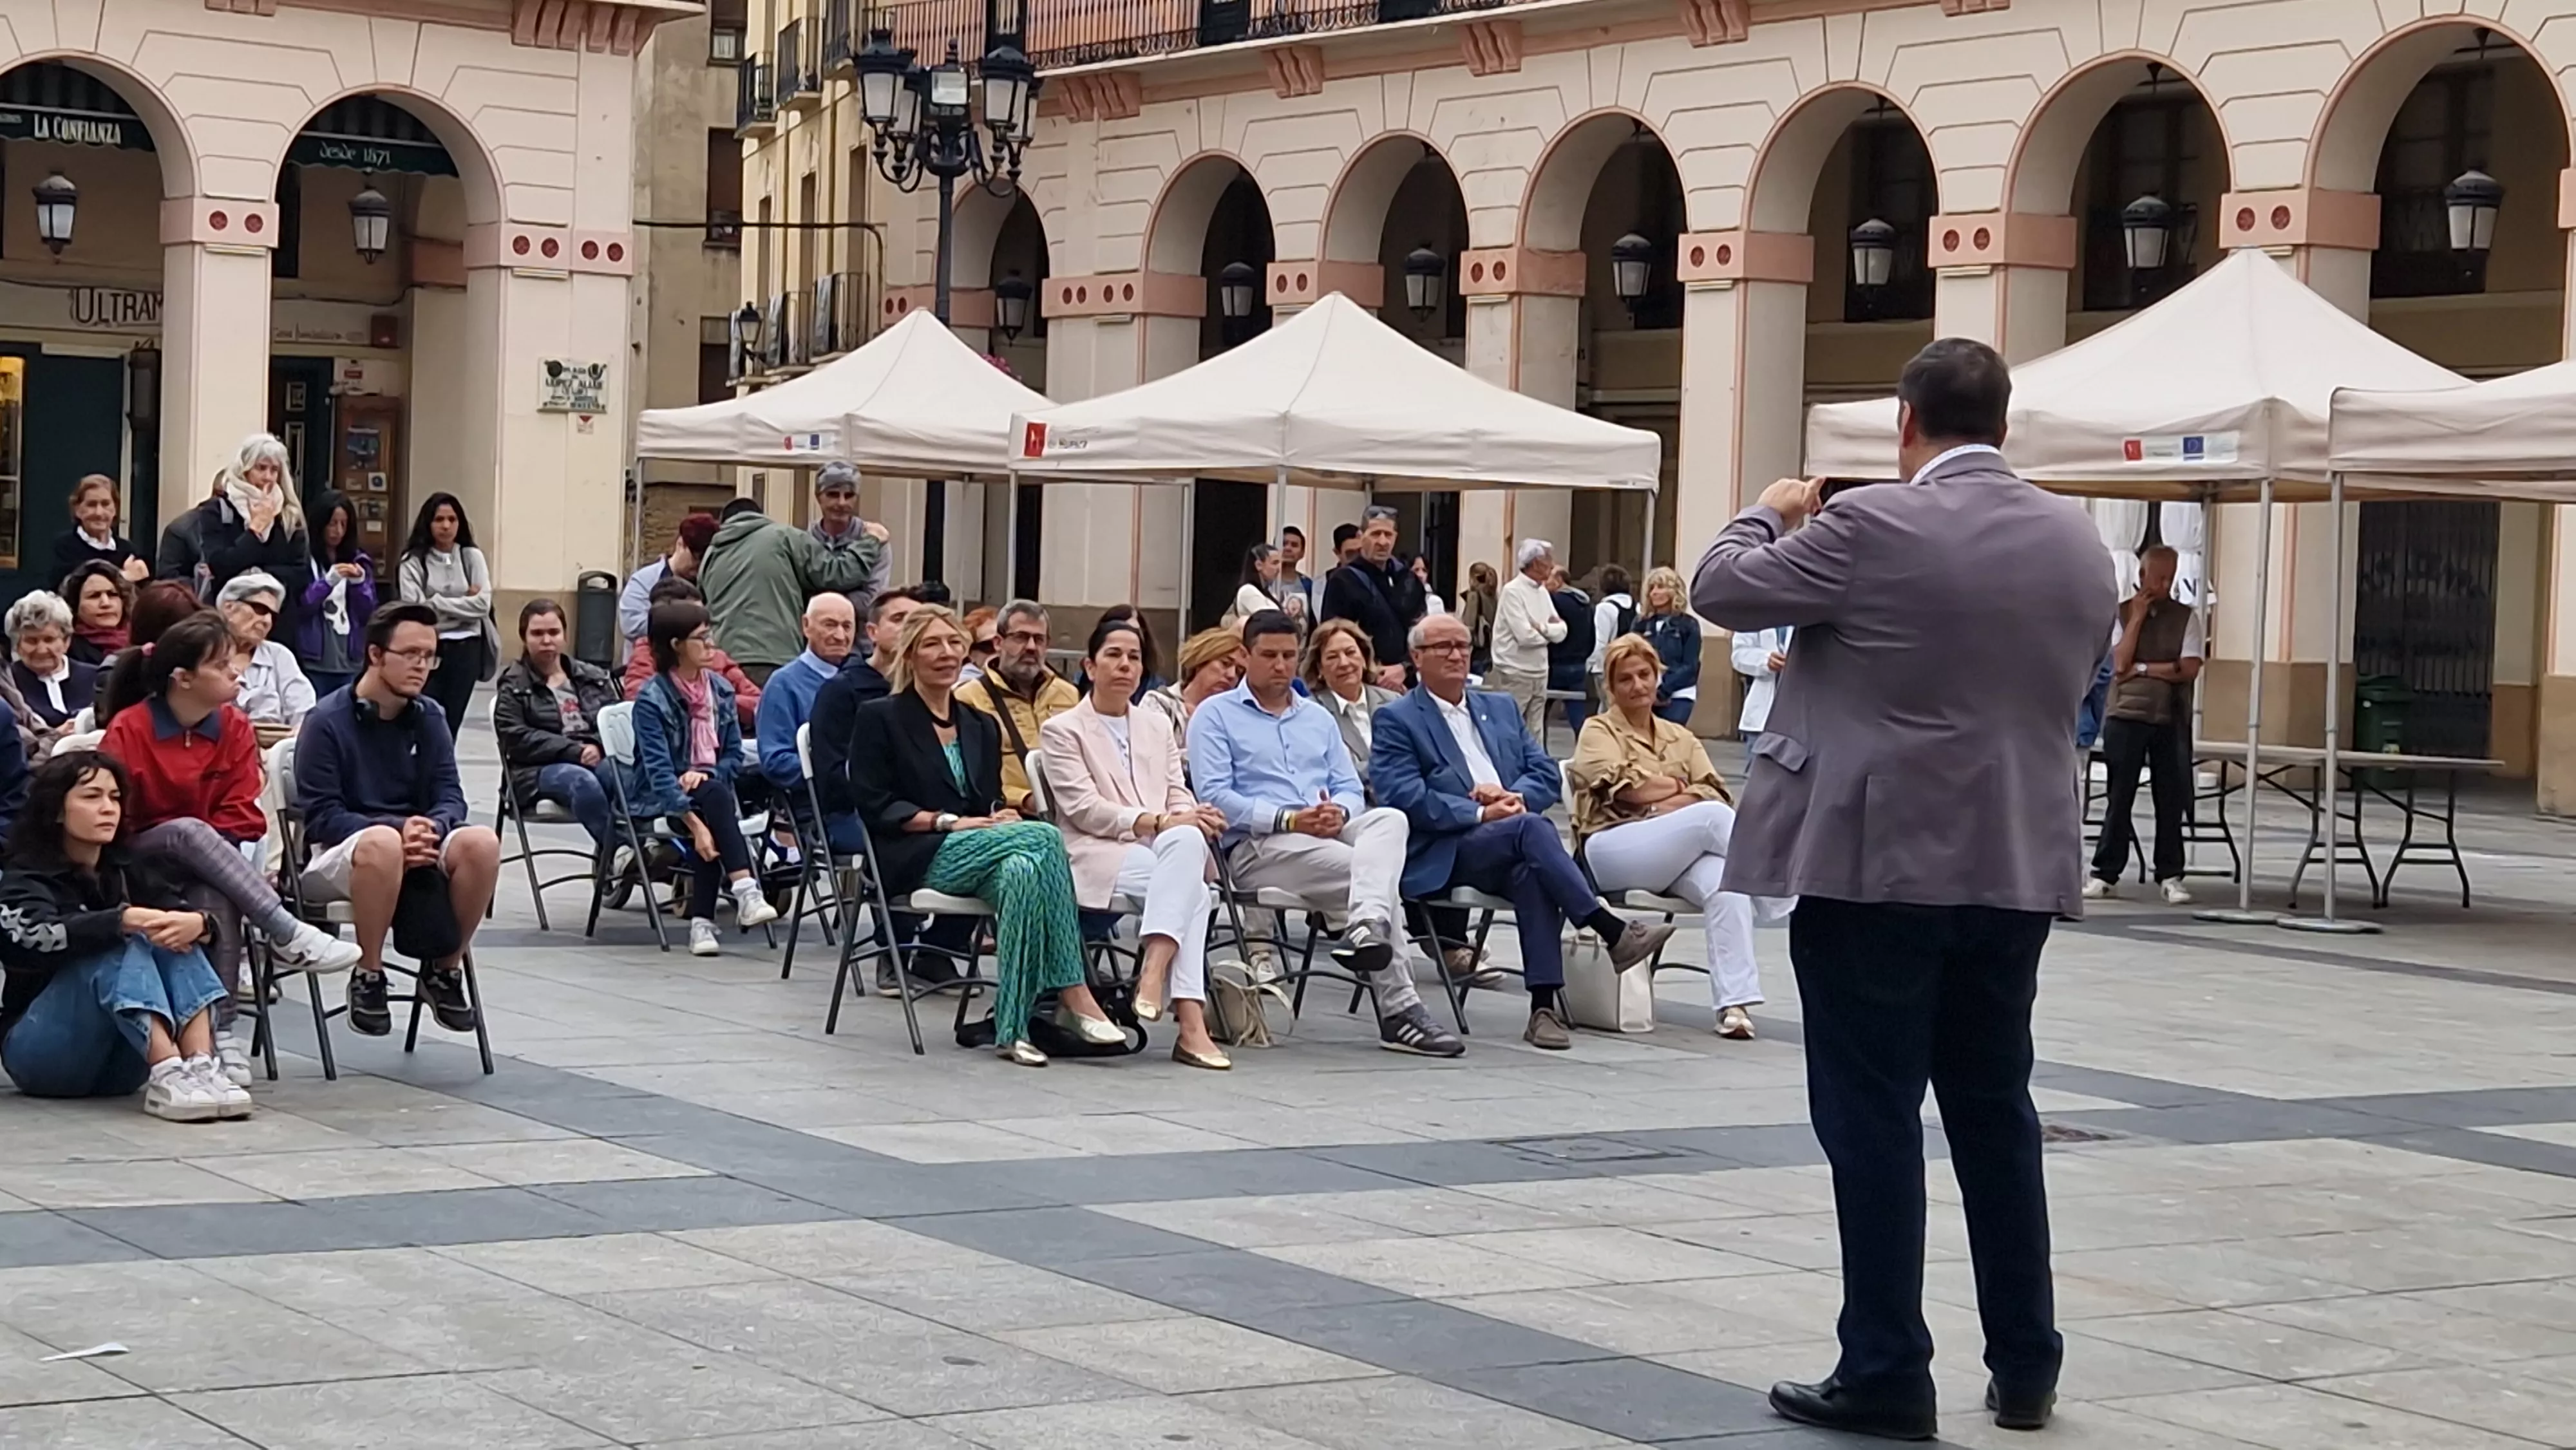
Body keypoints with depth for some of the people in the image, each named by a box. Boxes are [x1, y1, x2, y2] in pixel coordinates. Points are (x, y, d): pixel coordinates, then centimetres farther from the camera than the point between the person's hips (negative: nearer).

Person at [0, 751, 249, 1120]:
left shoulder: (126, 872, 12)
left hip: (116, 1067, 5)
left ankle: (201, 1068, -39)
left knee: (175, 940, -18)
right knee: (119, 946, -28)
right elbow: (34, 936, -28)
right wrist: (125, 921, -39)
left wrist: (197, 923, -28)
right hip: (39, 1050, -5)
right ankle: (167, 1076, -47)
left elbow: (180, 917, -3)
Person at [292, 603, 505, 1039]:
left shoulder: (429, 718, 7)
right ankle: (368, 978, -20)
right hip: (337, 854, -5)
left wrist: (430, 828, -22)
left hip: (417, 846, 5)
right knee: (382, 843, -40)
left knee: (481, 843, -26)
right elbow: (322, 815, -13)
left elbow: (450, 797, 3)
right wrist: (398, 830, -26)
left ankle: (445, 970, -5)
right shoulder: (328, 721, -8)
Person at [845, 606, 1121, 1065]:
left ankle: (1012, 1027, -38)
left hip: (979, 854, 5)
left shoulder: (982, 726, 25)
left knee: (1022, 869, -34)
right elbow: (874, 806, -3)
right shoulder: (880, 718, 7)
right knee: (1043, 838, -29)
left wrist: (1002, 814, -6)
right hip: (915, 857, -5)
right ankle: (1075, 997, -33)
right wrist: (949, 821, -14)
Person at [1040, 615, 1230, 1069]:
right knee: (1189, 886, -33)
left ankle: (1154, 972, -45)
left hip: (1165, 847, 4)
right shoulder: (1062, 731, 8)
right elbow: (1084, 809, -6)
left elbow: (1178, 797, 16)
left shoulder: (1157, 725, 26)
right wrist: (1158, 821, -18)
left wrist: (1192, 820, -10)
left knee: (1188, 840, -35)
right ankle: (1191, 1020, -41)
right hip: (1097, 854, -4)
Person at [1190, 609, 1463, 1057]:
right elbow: (1214, 794, -6)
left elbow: (1350, 788, 18)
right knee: (1372, 875, -28)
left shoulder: (1319, 718, 28)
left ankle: (1366, 930, -54)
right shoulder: (1216, 715, 9)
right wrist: (1290, 819, -17)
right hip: (1258, 846, -5)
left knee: (1389, 819, -31)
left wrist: (1340, 812, -9)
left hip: (1329, 835, 5)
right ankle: (1399, 1007, -32)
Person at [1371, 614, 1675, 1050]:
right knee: (1531, 828, -33)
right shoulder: (1397, 720, 7)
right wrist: (1481, 814, -16)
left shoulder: (1501, 708, 25)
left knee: (1531, 870, -33)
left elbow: (1547, 773, 17)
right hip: (1444, 854, -4)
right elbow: (1406, 797, -8)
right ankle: (1614, 932, -33)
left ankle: (1545, 1004, -37)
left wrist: (1515, 797, -6)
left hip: (1513, 850, 4)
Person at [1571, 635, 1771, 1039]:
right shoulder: (1598, 731, 14)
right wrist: (1680, 787, 5)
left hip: (1678, 858, 4)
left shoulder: (1681, 738, 27)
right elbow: (1626, 785, -6)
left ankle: (1734, 1003, -40)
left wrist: (1665, 803, -7)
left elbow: (1716, 793, 10)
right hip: (1611, 850, -4)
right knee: (1713, 817, -28)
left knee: (1726, 881, -32)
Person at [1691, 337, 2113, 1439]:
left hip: (1878, 861, -6)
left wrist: (1768, 513, 15)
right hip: (2018, 864, 6)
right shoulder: (2078, 541, 5)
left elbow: (1722, 590, -3)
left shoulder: (1873, 529, -13)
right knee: (1995, 1110, 14)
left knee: (1874, 1115, 0)